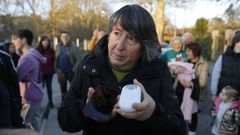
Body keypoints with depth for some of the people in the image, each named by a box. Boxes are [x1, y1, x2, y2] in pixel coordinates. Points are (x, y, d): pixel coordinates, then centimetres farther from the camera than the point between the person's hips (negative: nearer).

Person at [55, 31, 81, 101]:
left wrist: (75, 69, -19)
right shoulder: (58, 47, 6)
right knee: (63, 89, 16)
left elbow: (79, 59, -13)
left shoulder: (74, 47, -9)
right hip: (61, 72, 5)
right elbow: (56, 59, 9)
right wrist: (56, 68, 1)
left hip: (71, 72, -5)